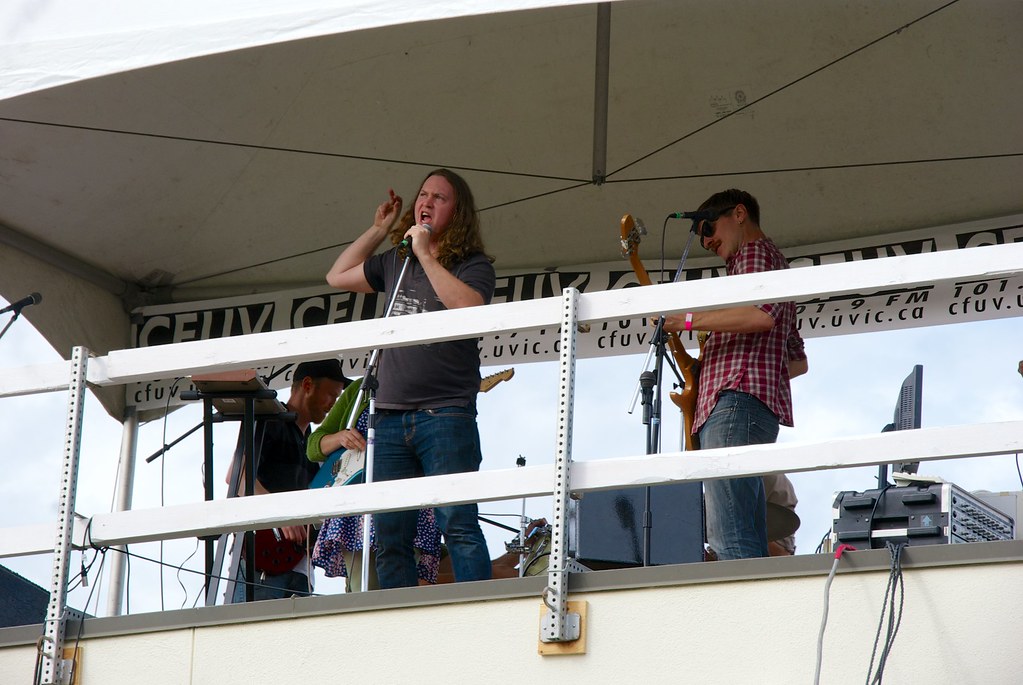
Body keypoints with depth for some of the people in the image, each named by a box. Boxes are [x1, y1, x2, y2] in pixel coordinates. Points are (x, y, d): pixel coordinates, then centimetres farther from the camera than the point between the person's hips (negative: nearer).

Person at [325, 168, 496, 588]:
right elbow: (337, 277, 31)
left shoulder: (473, 265, 2)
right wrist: (377, 231, 24)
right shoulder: (395, 263, 20)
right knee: (389, 536, 2)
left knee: (457, 525, -14)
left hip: (445, 415, -6)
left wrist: (426, 254, -12)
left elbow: (469, 307, -19)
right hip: (390, 417, 6)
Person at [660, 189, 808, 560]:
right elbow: (798, 361, 34)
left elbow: (761, 315, -18)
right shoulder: (774, 264, 34)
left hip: (736, 400, -11)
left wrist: (687, 320, -12)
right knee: (750, 544, 1)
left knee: (729, 540, -22)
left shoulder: (756, 251, 4)